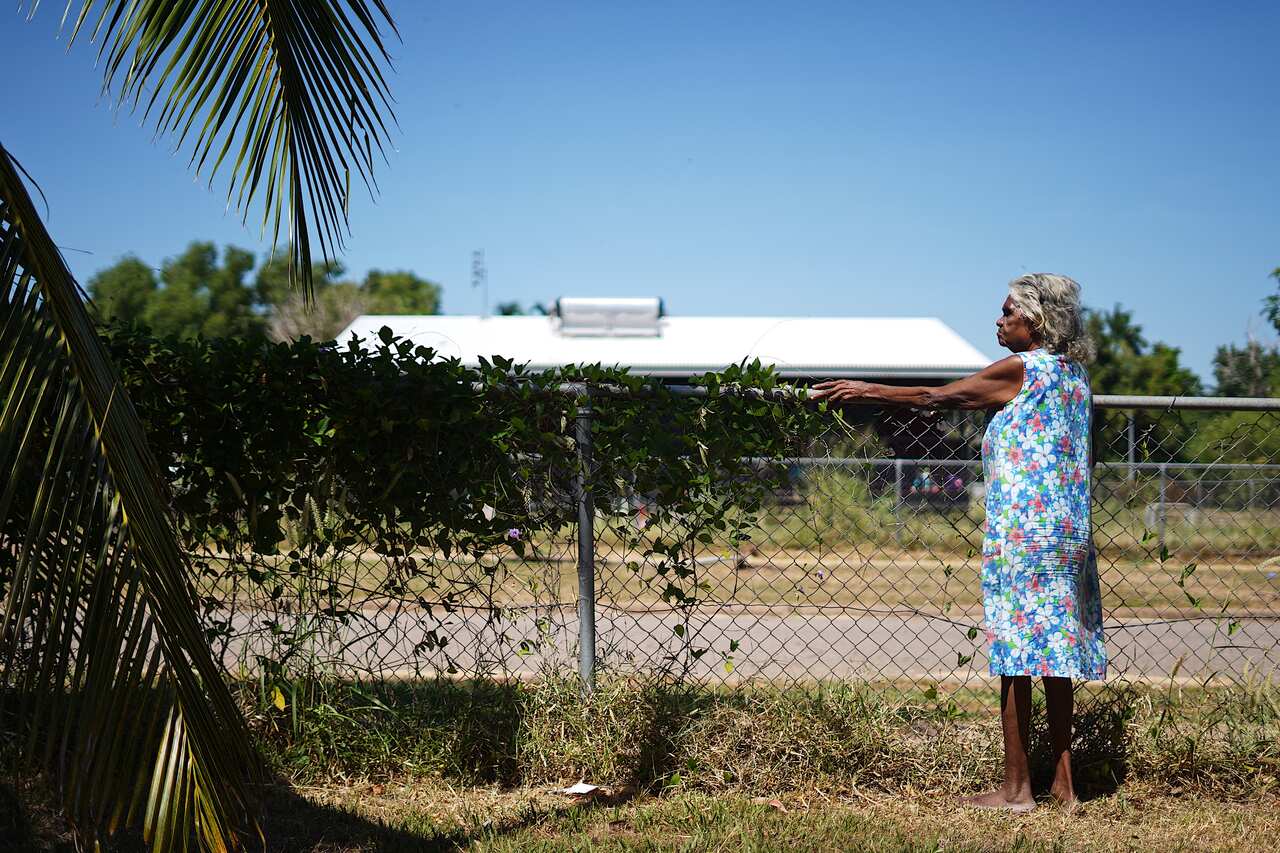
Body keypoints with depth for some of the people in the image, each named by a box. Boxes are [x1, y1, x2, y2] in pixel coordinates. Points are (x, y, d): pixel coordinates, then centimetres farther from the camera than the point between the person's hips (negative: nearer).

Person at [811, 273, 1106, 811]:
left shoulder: (1022, 368, -9)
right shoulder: (1074, 373, 13)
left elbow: (936, 397, -4)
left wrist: (864, 391, 2)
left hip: (1021, 534, -8)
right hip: (1070, 534, 8)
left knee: (1017, 660, -3)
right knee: (1056, 661, 9)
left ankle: (1016, 788, 1)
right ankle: (1062, 784, 13)